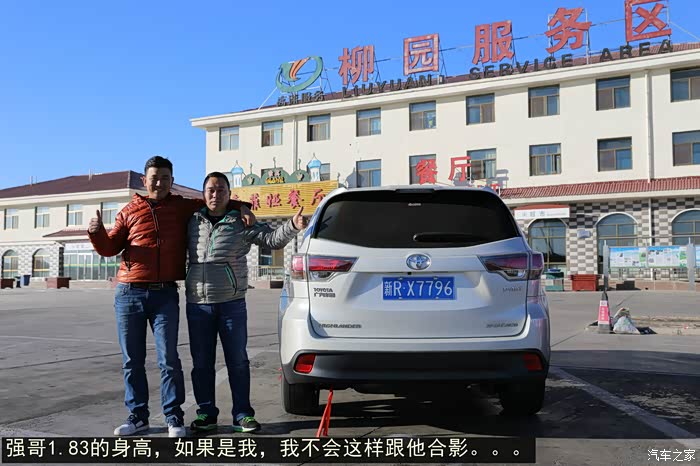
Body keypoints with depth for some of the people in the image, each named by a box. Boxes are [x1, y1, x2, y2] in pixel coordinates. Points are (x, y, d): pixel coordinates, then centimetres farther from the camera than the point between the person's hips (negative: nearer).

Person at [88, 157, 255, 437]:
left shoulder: (183, 208, 10)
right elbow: (109, 248, 10)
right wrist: (97, 232, -10)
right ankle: (137, 415, 19)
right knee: (132, 360, 7)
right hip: (129, 294, 2)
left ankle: (174, 417, 7)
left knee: (168, 359, -3)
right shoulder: (130, 211, 10)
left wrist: (241, 207, 5)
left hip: (165, 295, -1)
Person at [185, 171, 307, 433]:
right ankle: (206, 413, 22)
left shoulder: (241, 223, 1)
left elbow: (272, 240, -5)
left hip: (232, 304, -2)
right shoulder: (193, 222, 10)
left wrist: (293, 226, -20)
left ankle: (242, 414, 14)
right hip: (198, 304, 3)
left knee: (238, 361, 4)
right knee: (201, 362, 8)